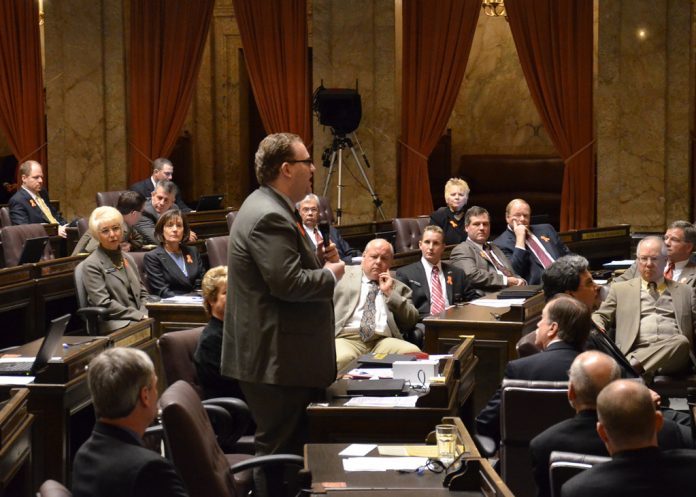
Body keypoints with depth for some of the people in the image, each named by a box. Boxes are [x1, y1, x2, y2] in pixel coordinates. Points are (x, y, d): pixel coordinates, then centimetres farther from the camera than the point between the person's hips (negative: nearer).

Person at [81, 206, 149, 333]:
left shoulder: (127, 258, 21)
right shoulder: (91, 265, -2)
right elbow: (104, 303, -10)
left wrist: (144, 314, 0)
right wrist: (139, 316, -13)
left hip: (138, 319, 7)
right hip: (115, 325, -7)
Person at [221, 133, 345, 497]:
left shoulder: (271, 208, 14)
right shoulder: (269, 216, -20)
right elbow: (288, 283, -28)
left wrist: (319, 258, 8)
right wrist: (330, 274, -11)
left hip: (281, 353, 11)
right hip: (277, 357, -11)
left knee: (291, 446, 17)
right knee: (280, 452, -4)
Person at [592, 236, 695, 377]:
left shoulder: (685, 291, 25)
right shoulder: (620, 289, 23)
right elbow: (601, 317, 18)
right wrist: (594, 327, -7)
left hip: (672, 355, 2)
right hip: (635, 352, -2)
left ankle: (630, 365, -44)